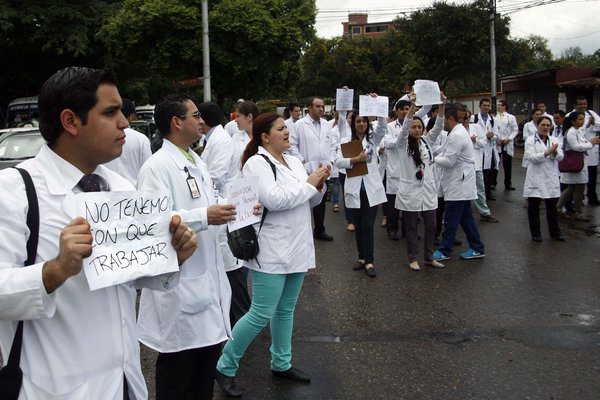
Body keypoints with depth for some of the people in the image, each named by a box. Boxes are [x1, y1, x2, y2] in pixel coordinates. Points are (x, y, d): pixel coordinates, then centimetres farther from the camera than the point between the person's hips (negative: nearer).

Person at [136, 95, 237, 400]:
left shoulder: (197, 162, 14)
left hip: (208, 277, 9)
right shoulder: (157, 166, -15)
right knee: (178, 367, 6)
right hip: (180, 285, -9)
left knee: (208, 355, 19)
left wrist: (228, 211, 8)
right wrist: (205, 216, -28)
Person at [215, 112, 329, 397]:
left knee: (286, 309, 17)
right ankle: (225, 367, 10)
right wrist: (308, 183, -16)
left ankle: (281, 363, 32)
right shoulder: (256, 163, -12)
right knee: (261, 315, -6)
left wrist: (319, 185, -5)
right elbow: (274, 200, -24)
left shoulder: (294, 162, 11)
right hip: (272, 251, -8)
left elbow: (310, 201, 15)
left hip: (296, 248, 8)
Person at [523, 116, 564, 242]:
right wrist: (547, 153, -27)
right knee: (533, 207, 5)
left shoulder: (554, 140, 9)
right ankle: (535, 234, 16)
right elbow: (532, 157, -16)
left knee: (552, 207, 10)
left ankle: (555, 232, 22)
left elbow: (560, 157, -1)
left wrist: (555, 153, -23)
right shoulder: (530, 140, -3)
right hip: (536, 178, -3)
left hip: (551, 178, 3)